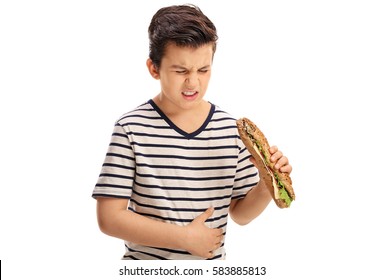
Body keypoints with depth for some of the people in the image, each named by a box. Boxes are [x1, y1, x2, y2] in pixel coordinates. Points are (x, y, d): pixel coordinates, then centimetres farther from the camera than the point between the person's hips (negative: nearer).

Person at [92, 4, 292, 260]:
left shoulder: (232, 129, -5)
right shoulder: (132, 128, -14)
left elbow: (240, 214, 2)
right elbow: (109, 218, -14)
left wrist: (268, 185, -16)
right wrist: (184, 237, -17)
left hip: (212, 267, 3)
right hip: (145, 264, -2)